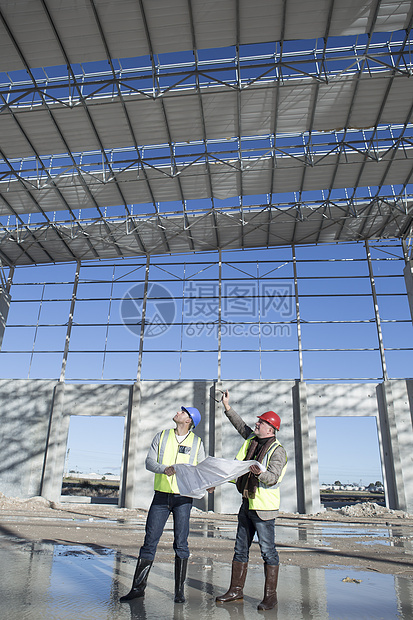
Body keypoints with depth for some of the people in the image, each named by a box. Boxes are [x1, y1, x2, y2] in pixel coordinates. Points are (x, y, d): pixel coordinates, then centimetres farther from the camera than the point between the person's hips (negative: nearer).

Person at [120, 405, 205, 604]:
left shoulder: (197, 442, 4)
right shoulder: (162, 436, 6)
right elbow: (149, 461, 0)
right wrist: (164, 469, -19)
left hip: (184, 498, -1)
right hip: (161, 496, 1)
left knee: (181, 544, 4)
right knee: (150, 541, 5)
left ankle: (179, 590, 18)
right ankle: (138, 587, 18)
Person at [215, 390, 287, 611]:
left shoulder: (277, 450, -13)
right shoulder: (252, 440, 9)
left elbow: (273, 477, -23)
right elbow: (241, 426, 23)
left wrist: (260, 474, -43)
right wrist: (227, 407, 20)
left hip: (264, 507, -8)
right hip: (247, 504, 8)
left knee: (268, 551, 1)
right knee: (240, 549, 14)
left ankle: (270, 595, 14)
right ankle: (236, 590, 26)